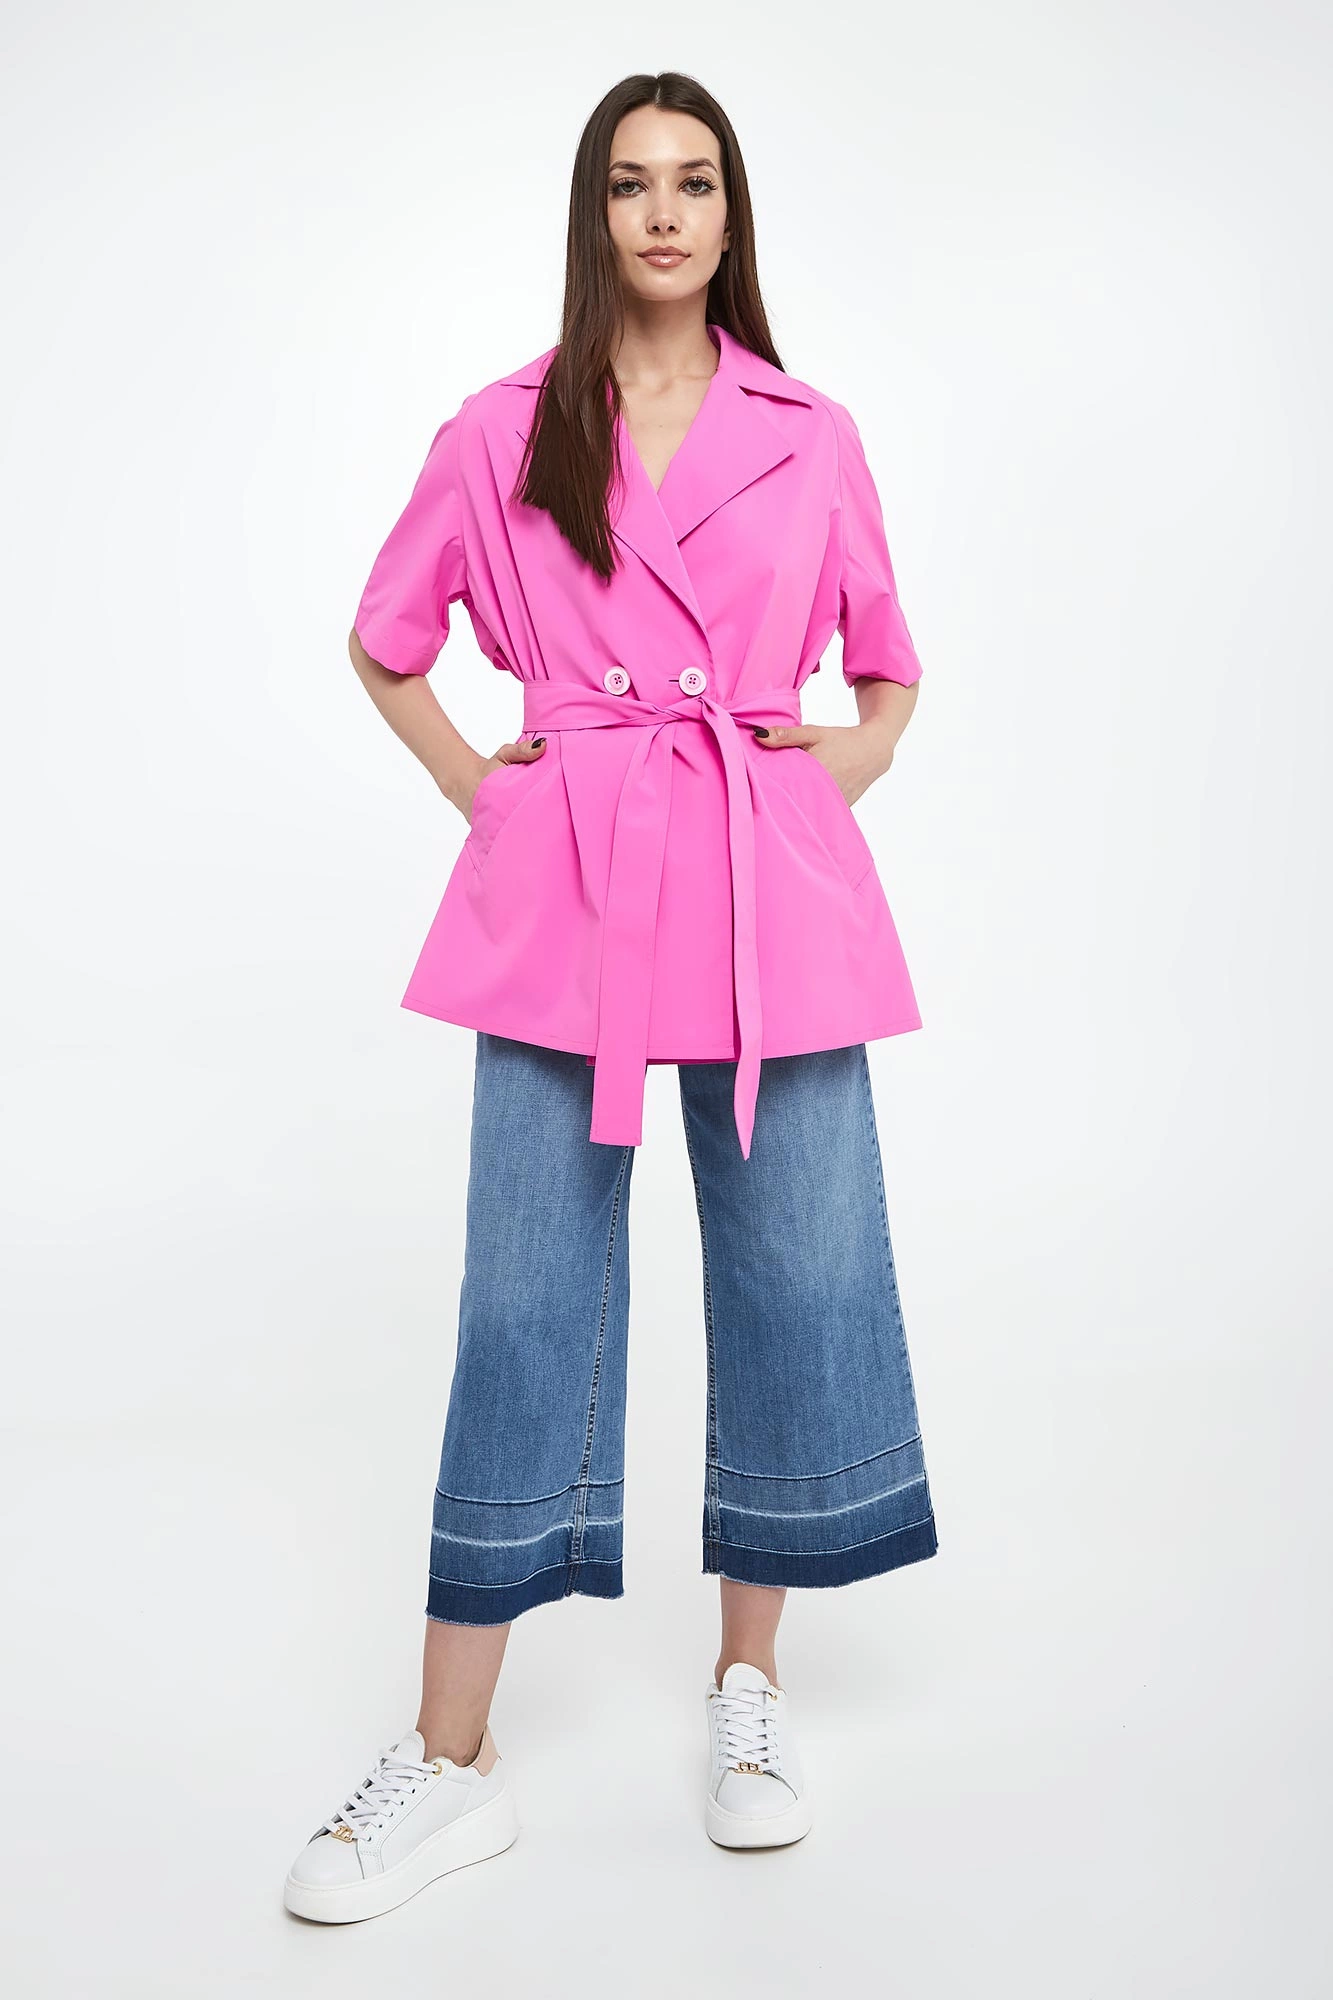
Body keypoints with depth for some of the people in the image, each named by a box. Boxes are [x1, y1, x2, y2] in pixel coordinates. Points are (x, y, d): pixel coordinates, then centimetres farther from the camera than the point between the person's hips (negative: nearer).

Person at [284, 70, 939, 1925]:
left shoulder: (813, 436, 11)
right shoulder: (501, 435, 8)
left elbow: (889, 661, 21)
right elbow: (385, 641, 18)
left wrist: (862, 754, 2)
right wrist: (474, 785, 6)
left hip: (773, 883, 2)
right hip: (568, 880, -1)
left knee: (800, 1274, 3)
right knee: (526, 1296, 0)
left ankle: (751, 1685, 25)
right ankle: (452, 1759, 11)